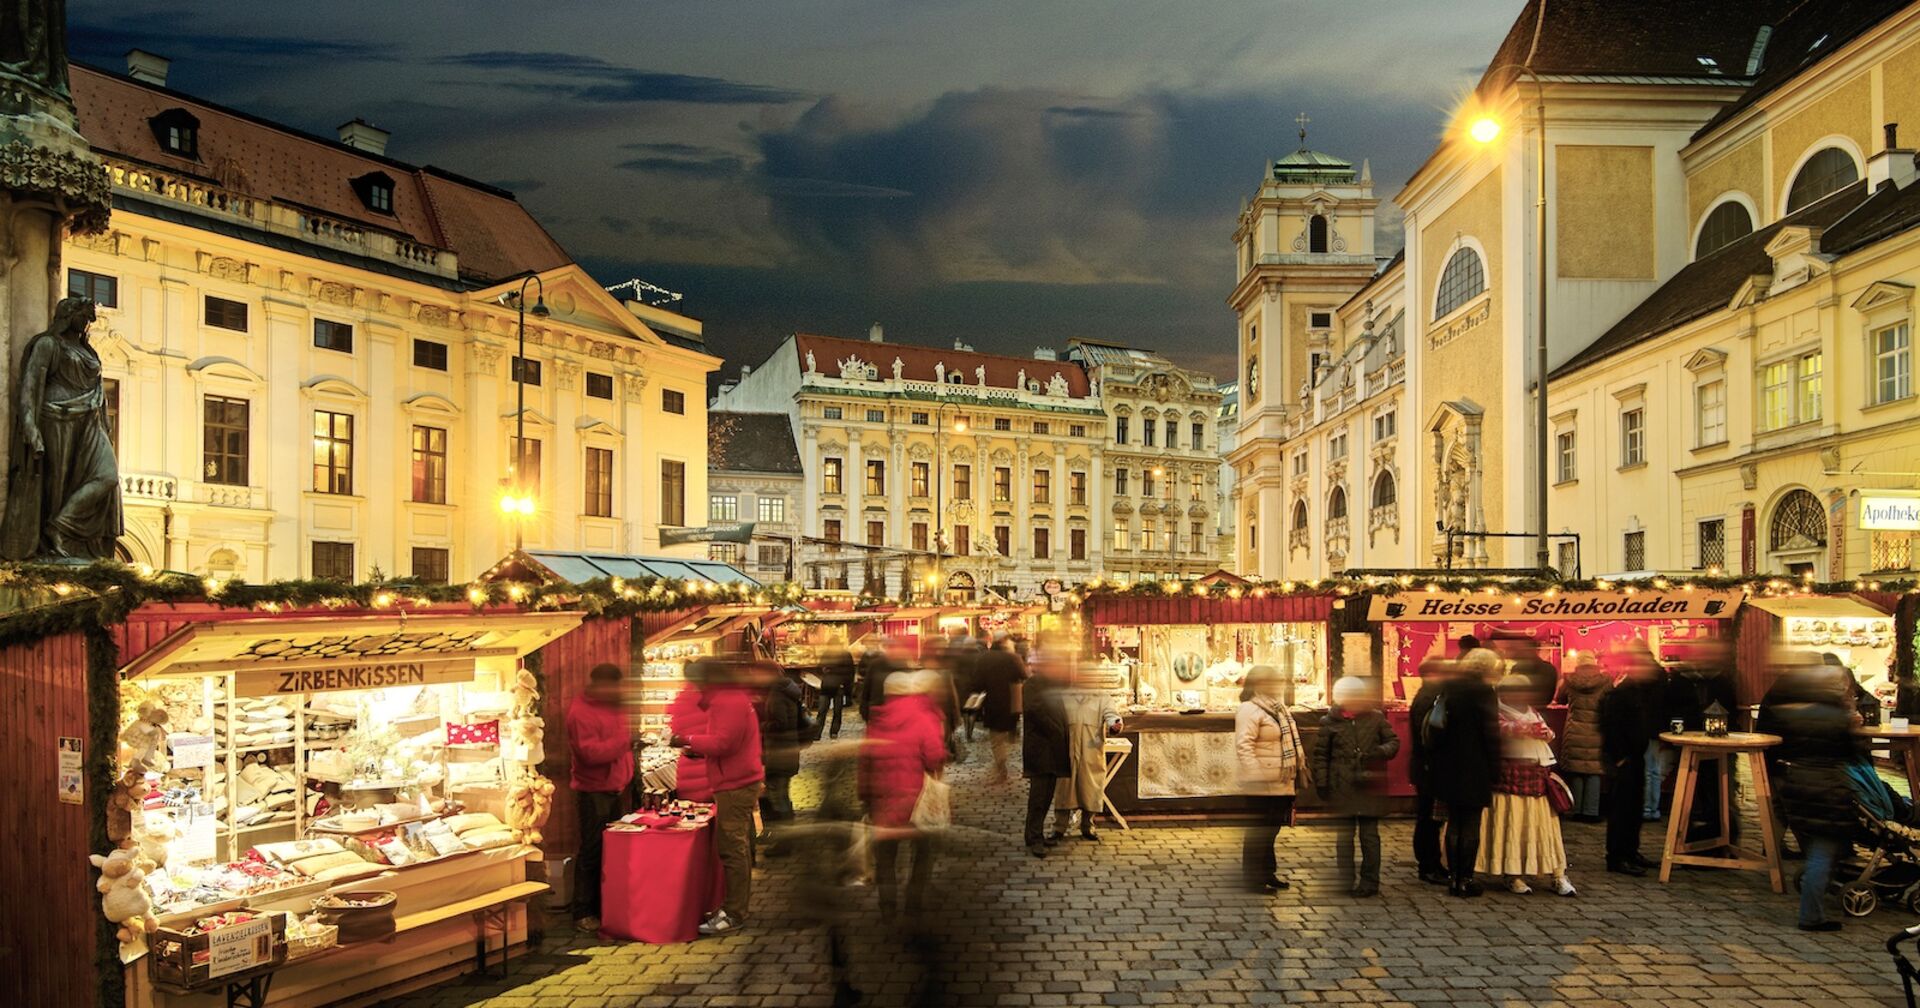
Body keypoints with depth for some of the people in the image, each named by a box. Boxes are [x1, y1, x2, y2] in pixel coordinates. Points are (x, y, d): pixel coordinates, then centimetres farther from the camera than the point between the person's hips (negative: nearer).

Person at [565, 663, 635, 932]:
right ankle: (583, 913, 5)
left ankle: (605, 908, 19)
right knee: (592, 852, -3)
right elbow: (591, 752, -23)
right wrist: (624, 740, -24)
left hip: (616, 789, 8)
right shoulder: (580, 711, -14)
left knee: (613, 849, 10)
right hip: (593, 791, -8)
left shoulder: (612, 706, 13)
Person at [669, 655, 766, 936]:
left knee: (732, 849, -8)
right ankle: (738, 905, 23)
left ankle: (734, 914, -5)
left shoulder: (729, 702, -15)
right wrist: (695, 750, 10)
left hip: (735, 785, -11)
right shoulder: (729, 698, 19)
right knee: (738, 847, 15)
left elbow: (722, 742, -23)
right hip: (736, 783, 11)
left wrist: (687, 740, -18)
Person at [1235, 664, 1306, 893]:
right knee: (1259, 831, -2)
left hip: (1281, 784, 9)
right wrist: (1256, 774, -26)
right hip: (1263, 786, -9)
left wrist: (1299, 760, 20)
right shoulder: (1249, 711, -14)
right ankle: (1253, 879, 6)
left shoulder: (1279, 709, 17)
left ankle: (1268, 872, 29)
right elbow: (1243, 746, -22)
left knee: (1271, 830, 18)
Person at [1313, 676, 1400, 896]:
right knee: (1344, 836, 6)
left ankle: (1370, 881, 13)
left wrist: (1381, 752, -11)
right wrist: (1321, 783, -2)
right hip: (1342, 788, 0)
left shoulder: (1375, 717, 4)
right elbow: (1320, 754, 5)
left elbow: (1394, 741, 11)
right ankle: (1347, 880, 14)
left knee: (1369, 835, 5)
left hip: (1369, 787, 0)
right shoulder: (1330, 722, 1)